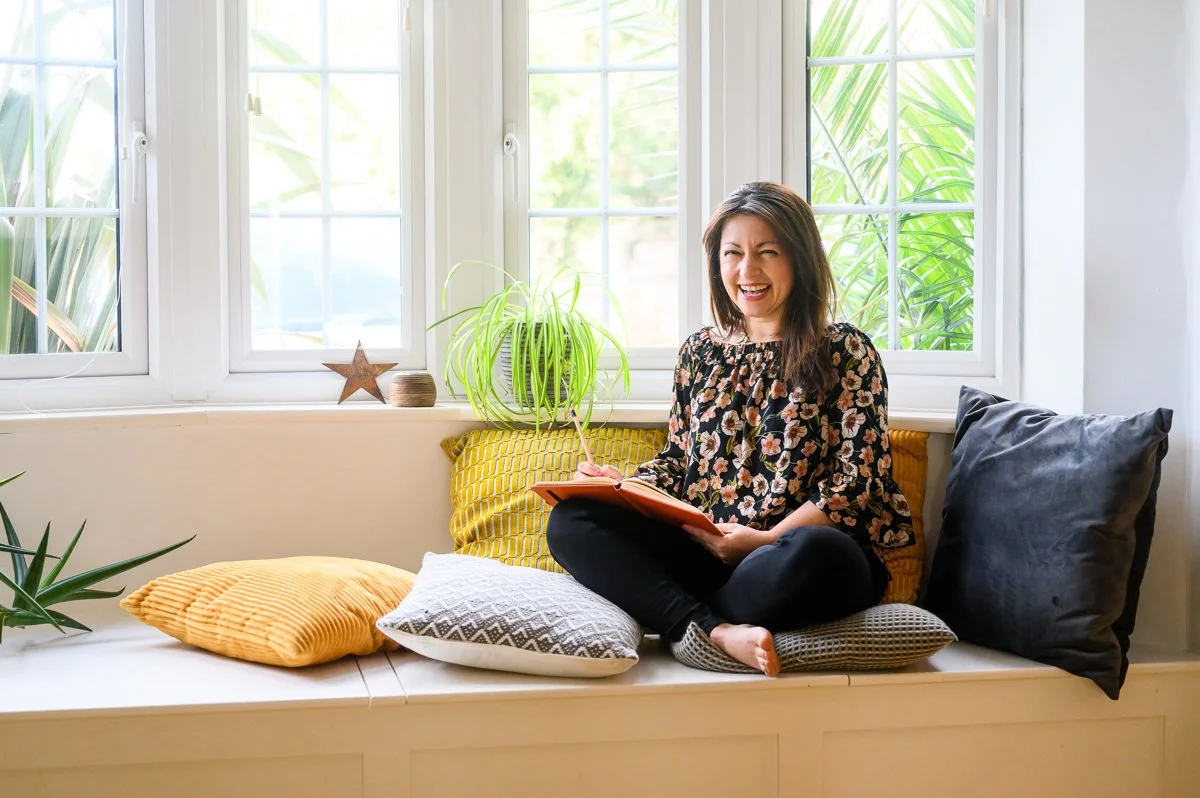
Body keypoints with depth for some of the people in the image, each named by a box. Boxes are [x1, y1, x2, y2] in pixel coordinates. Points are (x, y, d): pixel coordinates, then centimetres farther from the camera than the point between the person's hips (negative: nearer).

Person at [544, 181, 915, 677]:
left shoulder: (846, 352, 3)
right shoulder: (700, 351, 17)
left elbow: (858, 477, -4)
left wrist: (766, 539, -15)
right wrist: (625, 485, 0)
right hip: (701, 551, 5)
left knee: (814, 552, -41)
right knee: (570, 520, -18)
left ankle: (683, 625, -19)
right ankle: (718, 632, -35)